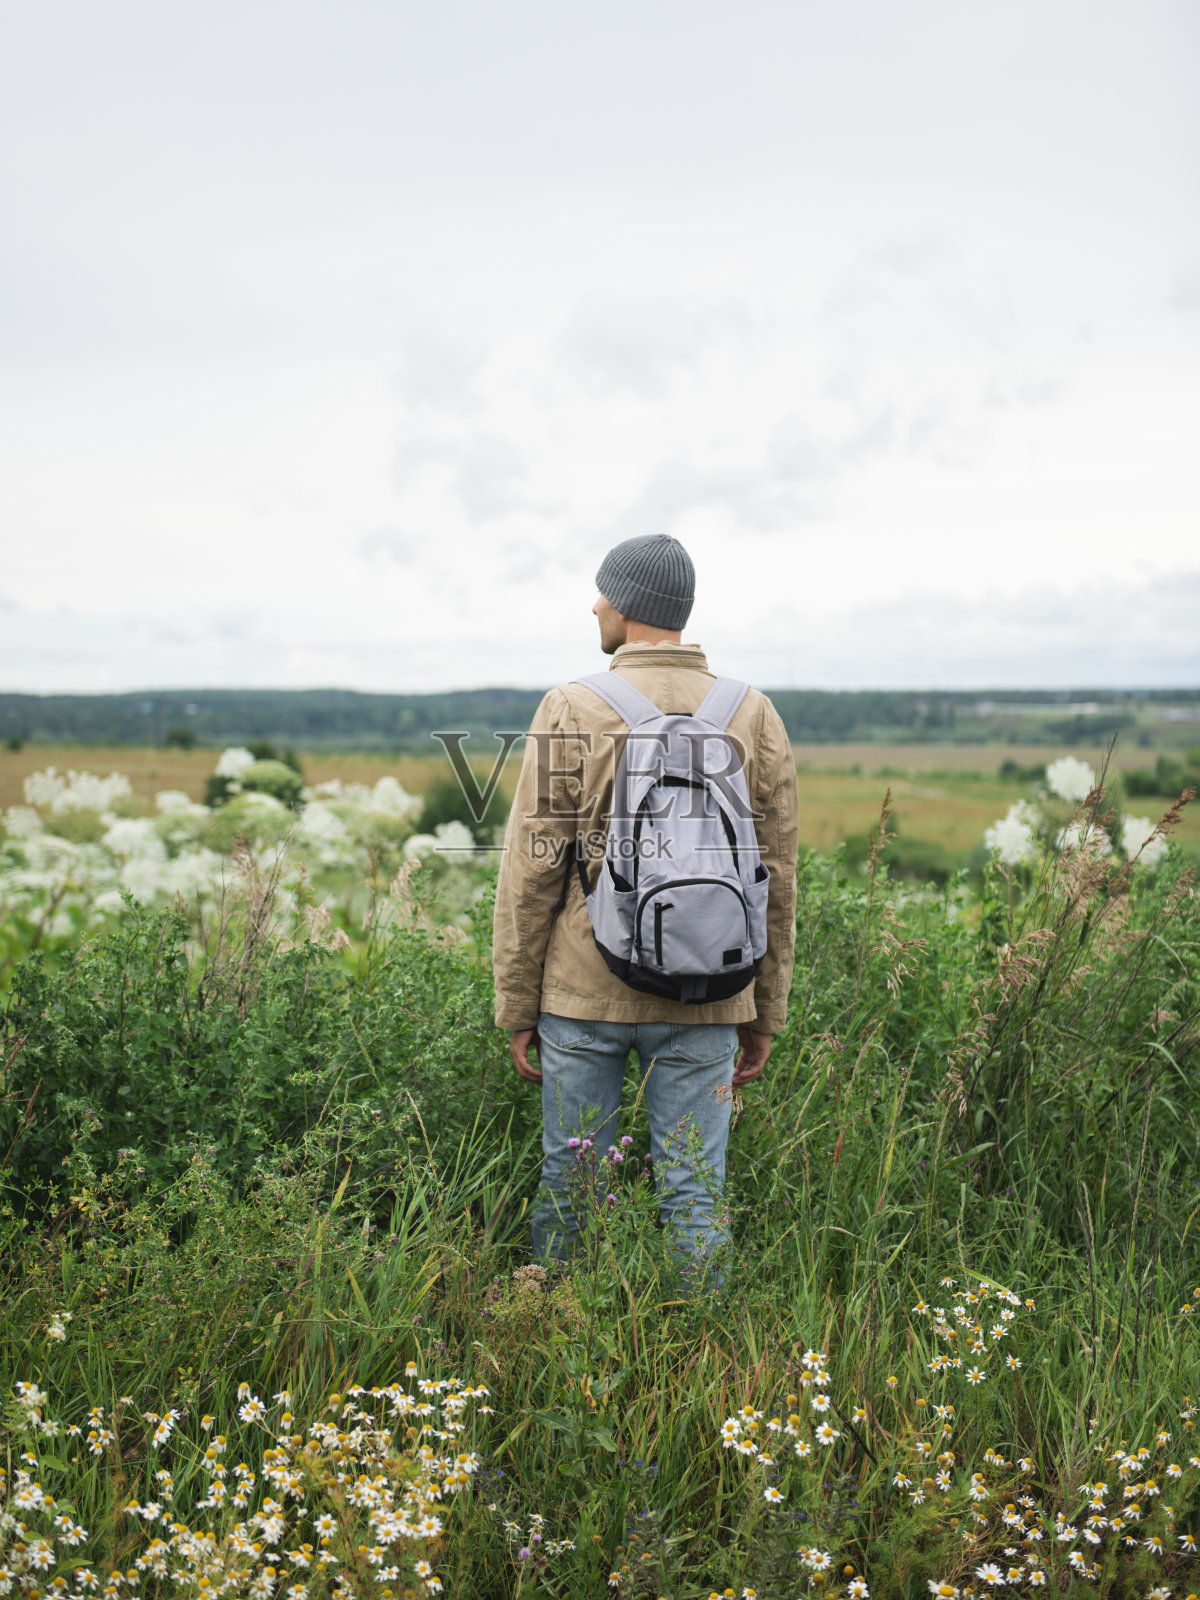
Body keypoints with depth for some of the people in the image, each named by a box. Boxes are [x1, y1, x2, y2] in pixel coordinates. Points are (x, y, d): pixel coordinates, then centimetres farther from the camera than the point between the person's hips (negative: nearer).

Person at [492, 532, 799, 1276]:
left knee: (570, 1182, 13)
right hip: (703, 1001, 2)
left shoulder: (570, 711, -5)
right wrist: (764, 1013, 13)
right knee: (695, 1195, 10)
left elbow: (531, 874, -5)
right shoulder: (755, 717, 3)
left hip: (584, 992, -2)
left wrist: (517, 1007, 3)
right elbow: (775, 878, 5)